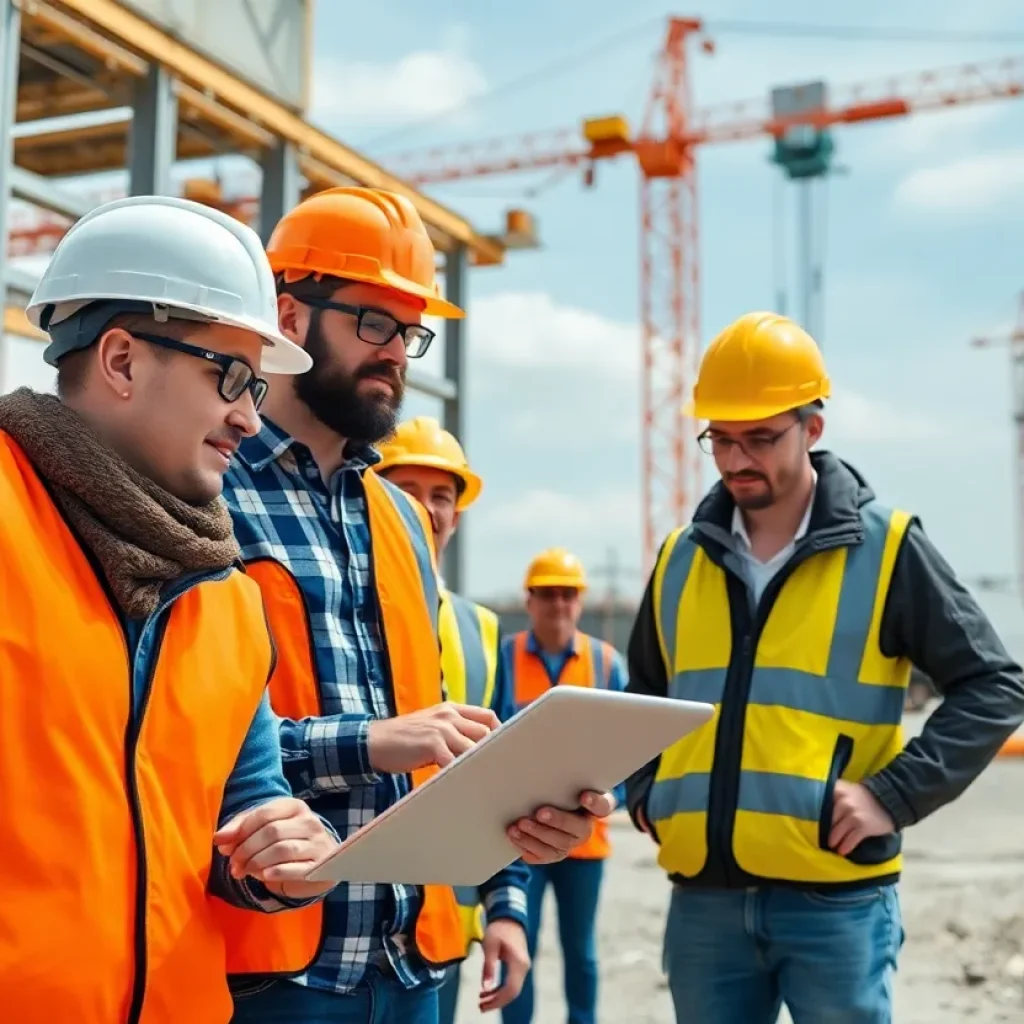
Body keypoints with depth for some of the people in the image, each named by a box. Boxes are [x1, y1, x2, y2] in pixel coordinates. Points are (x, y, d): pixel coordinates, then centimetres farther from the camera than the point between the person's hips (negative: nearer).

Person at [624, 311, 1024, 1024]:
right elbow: (643, 697, 24)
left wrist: (896, 795, -12)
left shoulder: (884, 547, -2)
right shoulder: (682, 558, 10)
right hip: (705, 898, 4)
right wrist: (645, 795, 8)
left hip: (835, 899, -4)